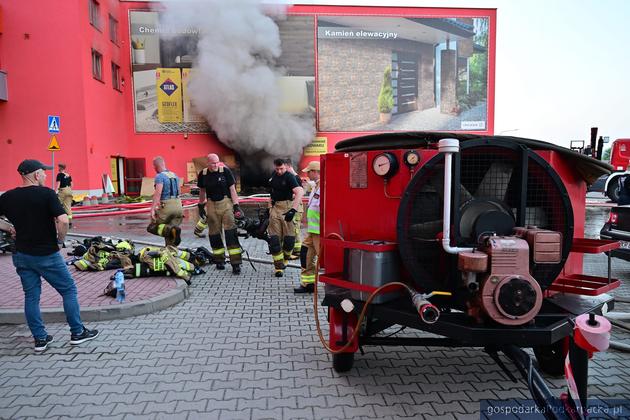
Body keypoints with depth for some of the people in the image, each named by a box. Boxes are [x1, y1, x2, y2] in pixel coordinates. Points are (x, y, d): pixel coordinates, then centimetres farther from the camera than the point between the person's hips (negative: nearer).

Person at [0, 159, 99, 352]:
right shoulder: (46, 194, -15)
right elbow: (63, 220, -25)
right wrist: (60, 238, -9)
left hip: (22, 255, 5)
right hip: (47, 255, -5)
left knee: (31, 296, 13)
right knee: (69, 290, 8)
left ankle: (40, 338, 20)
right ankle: (77, 332, 14)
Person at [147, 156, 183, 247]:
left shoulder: (160, 176, -7)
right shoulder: (174, 175, 16)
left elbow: (158, 193, -19)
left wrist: (153, 209, -23)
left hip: (166, 206, -7)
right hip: (178, 206, 7)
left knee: (152, 228, 5)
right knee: (169, 232, 14)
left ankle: (172, 230, -20)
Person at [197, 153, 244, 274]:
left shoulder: (225, 171, -6)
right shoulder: (203, 174, 3)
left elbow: (232, 189, -4)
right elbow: (202, 191, 16)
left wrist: (236, 205, -9)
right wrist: (201, 206, 19)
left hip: (225, 202, -3)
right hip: (211, 204, 3)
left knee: (231, 232, -10)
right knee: (214, 234, 7)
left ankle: (236, 263, -9)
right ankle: (219, 260, 22)